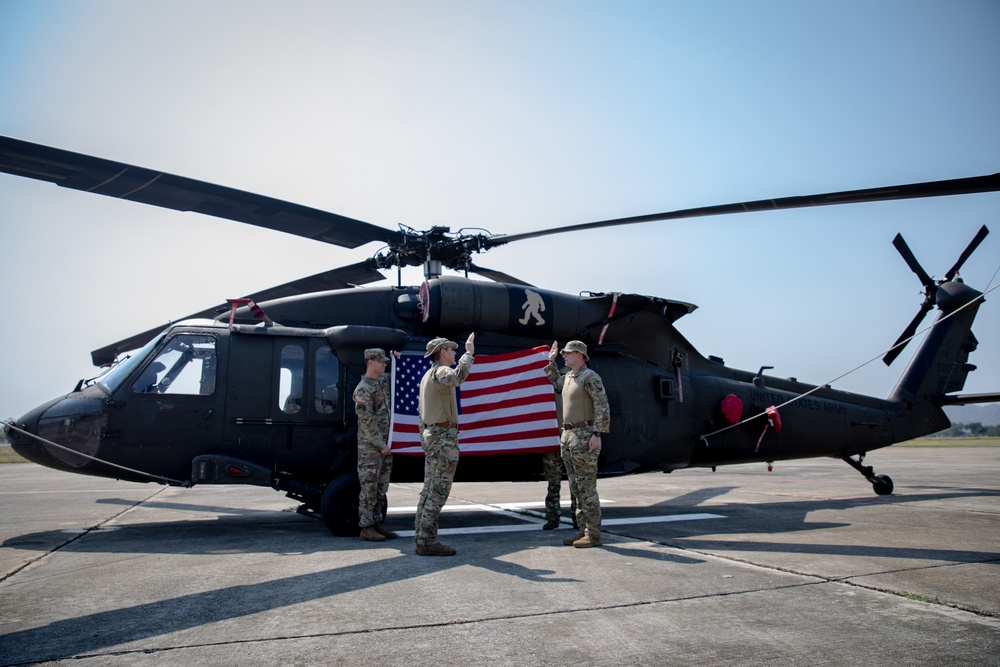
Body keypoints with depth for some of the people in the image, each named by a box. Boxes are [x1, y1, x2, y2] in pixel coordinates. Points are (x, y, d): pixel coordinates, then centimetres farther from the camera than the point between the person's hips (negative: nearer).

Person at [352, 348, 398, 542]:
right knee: (369, 486, -3)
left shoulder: (383, 380, 12)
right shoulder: (363, 389, -14)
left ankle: (377, 524, 20)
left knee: (382, 486, 12)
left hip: (385, 443, 8)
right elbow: (367, 422, -17)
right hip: (370, 445, -8)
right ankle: (366, 528, 4)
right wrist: (381, 445, -17)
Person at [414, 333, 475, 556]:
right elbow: (457, 377, -37)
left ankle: (420, 536, 16)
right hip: (444, 436, -10)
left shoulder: (427, 375, 20)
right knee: (438, 491, -7)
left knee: (429, 488, 13)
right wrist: (469, 354, -27)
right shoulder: (440, 371, -11)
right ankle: (427, 541, -5)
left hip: (431, 434, 10)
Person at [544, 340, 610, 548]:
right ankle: (583, 531, 18)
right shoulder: (568, 376, 16)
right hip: (568, 436, 9)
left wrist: (597, 434, -24)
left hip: (584, 437, -9)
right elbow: (556, 384, 40)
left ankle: (594, 535, -1)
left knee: (587, 487, -6)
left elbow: (603, 406, -18)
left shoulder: (590, 377, -11)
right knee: (576, 488, 11)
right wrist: (551, 362, 32)